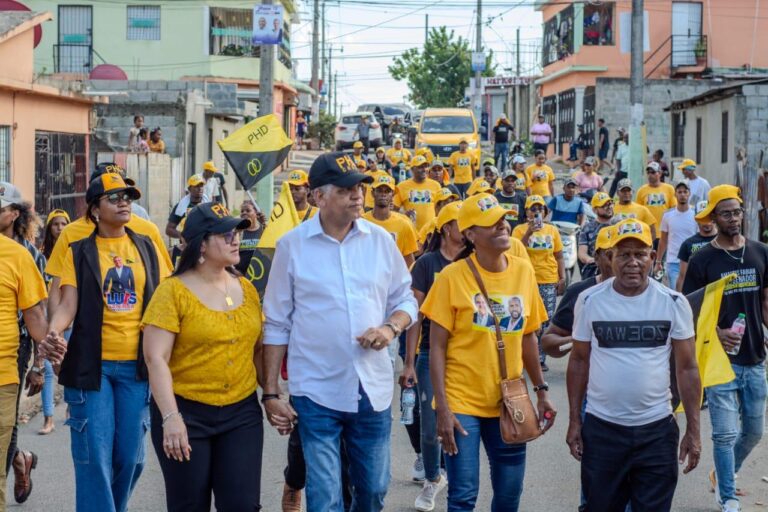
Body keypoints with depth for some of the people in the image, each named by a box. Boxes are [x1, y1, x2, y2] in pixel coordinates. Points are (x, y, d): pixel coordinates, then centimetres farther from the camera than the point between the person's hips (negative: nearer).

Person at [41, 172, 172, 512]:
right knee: (95, 457, -4)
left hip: (137, 365, 3)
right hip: (91, 364, -3)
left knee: (130, 456, 8)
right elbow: (68, 305, -7)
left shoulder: (147, 247, 9)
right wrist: (53, 333, -28)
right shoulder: (79, 252, 1)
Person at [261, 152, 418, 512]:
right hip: (317, 392, -3)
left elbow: (405, 299, 12)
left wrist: (391, 327, -11)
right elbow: (277, 325, -1)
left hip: (373, 390, 3)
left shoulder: (381, 240, 2)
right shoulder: (292, 245, -5)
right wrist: (270, 393, -3)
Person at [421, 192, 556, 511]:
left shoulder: (523, 271, 2)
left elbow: (527, 336, 11)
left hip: (508, 402, 4)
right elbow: (437, 347, -9)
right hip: (462, 402, -4)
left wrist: (541, 390, 10)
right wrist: (442, 408, -13)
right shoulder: (453, 276, -10)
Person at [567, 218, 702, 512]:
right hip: (600, 427, 0)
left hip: (657, 430, 0)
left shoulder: (673, 303, -4)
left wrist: (693, 430, -2)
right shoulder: (590, 301, -3)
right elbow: (579, 361, 6)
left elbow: (687, 368, 0)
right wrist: (574, 421, 3)